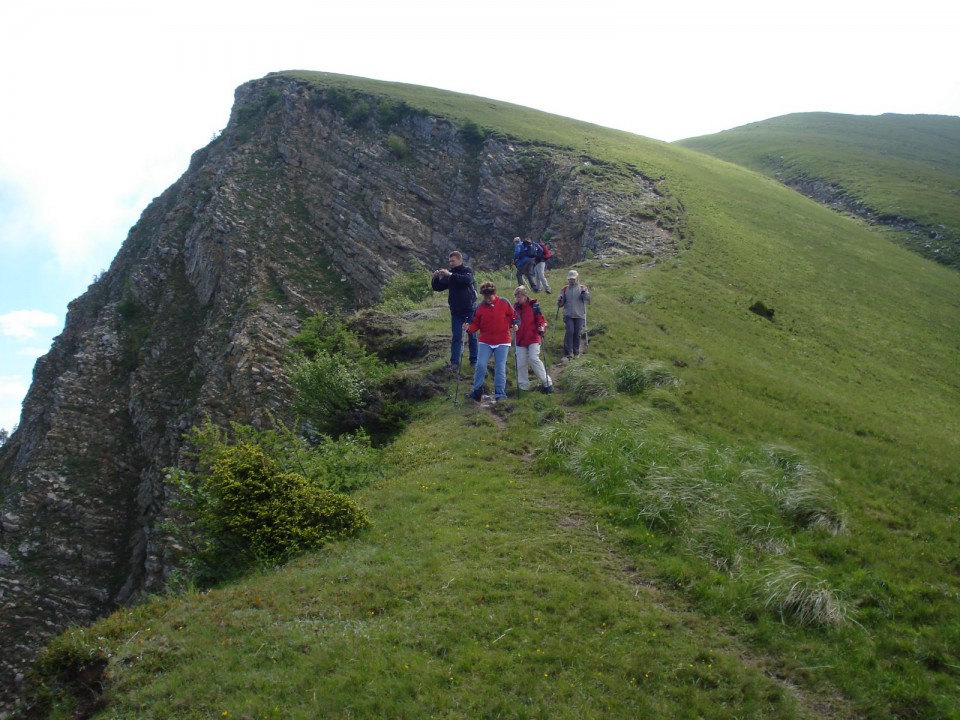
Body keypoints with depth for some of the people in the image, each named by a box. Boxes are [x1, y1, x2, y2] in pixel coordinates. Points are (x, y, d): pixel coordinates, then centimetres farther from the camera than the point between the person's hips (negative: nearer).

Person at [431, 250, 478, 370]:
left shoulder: (467, 270, -5)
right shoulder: (448, 274, 6)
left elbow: (467, 280, -27)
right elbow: (438, 287, 5)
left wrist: (451, 275, -32)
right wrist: (435, 278, -14)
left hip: (469, 309, -3)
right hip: (455, 311, 3)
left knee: (472, 336, 6)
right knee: (456, 337, 1)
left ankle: (474, 360, 15)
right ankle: (454, 362, 1)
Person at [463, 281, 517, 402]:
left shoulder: (504, 303, -3)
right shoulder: (480, 307, 1)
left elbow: (513, 317, 7)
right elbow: (476, 324, 3)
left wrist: (514, 325, -11)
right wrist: (469, 328, -17)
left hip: (502, 342, -1)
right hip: (485, 342, 1)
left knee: (500, 368, -2)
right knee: (480, 365, -9)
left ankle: (500, 394, 5)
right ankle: (477, 392, 3)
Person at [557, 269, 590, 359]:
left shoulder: (582, 288, 7)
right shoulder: (565, 289, 11)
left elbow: (588, 299, -6)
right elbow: (560, 304, 12)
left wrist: (584, 292, -21)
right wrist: (560, 301, -10)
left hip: (579, 315, 0)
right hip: (568, 315, 0)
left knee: (577, 333, 1)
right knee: (569, 331, -15)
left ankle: (576, 352, 12)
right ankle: (568, 352, -11)